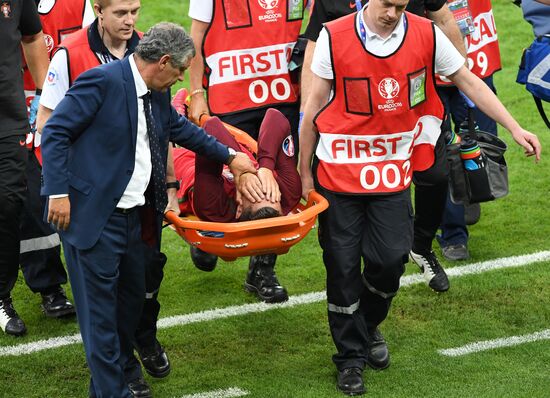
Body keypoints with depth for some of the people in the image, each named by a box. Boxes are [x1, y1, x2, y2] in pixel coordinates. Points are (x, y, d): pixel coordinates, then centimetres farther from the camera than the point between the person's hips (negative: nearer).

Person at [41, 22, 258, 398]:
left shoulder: (158, 95, 9)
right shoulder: (102, 81, -18)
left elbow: (180, 128, 28)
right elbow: (55, 133, -16)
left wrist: (229, 156, 31)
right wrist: (58, 193, -20)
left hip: (131, 216, 9)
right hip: (92, 215, -9)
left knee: (132, 298, 19)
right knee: (100, 308, -2)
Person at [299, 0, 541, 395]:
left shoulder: (426, 36, -7)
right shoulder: (334, 38, -11)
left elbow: (469, 82, 4)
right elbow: (315, 107, -3)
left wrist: (515, 128, -1)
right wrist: (304, 173, 2)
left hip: (393, 173, 2)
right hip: (338, 170, -1)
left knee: (391, 258, -2)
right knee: (343, 265, 2)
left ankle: (369, 326, 30)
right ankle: (351, 358, 19)